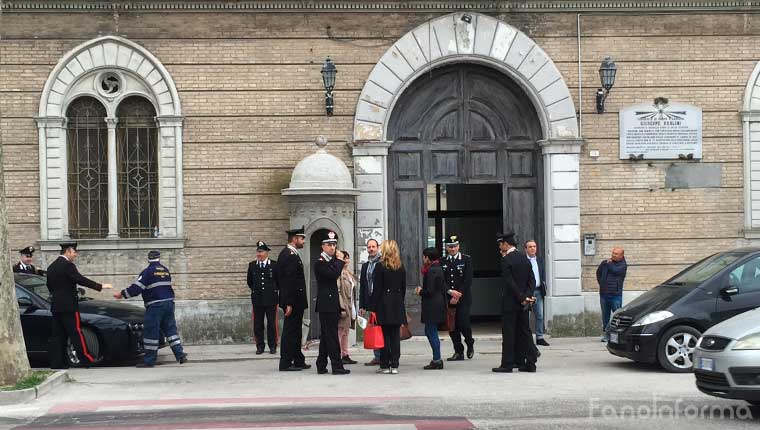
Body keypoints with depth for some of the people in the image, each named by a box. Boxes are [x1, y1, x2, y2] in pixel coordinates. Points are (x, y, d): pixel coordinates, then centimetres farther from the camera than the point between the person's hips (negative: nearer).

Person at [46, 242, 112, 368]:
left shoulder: (51, 267, 14)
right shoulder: (68, 265, -12)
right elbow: (81, 280, -19)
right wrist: (100, 286, -17)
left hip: (55, 306, 8)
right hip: (69, 306, -8)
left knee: (57, 335, 7)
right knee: (76, 332, -6)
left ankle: (56, 363, 5)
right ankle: (85, 359, -5)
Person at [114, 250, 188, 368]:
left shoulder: (148, 271, -8)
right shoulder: (165, 270, 13)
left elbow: (136, 288, -12)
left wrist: (122, 294, -1)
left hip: (155, 305, -6)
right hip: (169, 303, 6)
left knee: (150, 332, -2)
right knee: (171, 329, 11)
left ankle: (149, 360, 0)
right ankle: (180, 355, 4)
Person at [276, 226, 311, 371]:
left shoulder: (286, 253, 14)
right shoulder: (291, 255, -18)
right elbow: (289, 281, -23)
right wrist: (289, 303, -25)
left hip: (293, 301, 10)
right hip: (293, 301, -10)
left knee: (295, 332, 14)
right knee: (290, 331, -5)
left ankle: (298, 361, 21)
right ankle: (285, 363, -1)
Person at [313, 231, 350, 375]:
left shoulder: (331, 261, 17)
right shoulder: (320, 262, -12)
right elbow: (334, 275, -24)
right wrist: (339, 260, -14)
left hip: (331, 304, 10)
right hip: (327, 305, -10)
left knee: (326, 336, 12)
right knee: (331, 335, -9)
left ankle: (321, 366, 16)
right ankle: (337, 366, -9)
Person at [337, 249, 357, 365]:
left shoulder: (349, 273, 17)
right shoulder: (339, 273, -13)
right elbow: (337, 291, -19)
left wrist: (353, 309, 19)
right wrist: (341, 307, -23)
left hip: (349, 306, 10)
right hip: (343, 306, -10)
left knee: (346, 332, 12)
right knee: (340, 331, -7)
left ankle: (345, 355, 17)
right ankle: (339, 356, -5)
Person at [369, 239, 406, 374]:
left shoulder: (380, 266, -9)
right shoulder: (401, 267, 6)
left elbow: (376, 289, -9)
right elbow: (403, 287, 10)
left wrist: (373, 307, -7)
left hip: (383, 304, -5)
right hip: (397, 305, 5)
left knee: (384, 336, 0)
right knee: (395, 336, 5)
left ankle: (385, 365, 2)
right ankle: (394, 365, 5)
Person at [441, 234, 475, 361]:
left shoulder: (467, 260, 1)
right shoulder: (443, 262, 10)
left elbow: (468, 280, -6)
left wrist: (458, 295, -12)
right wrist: (450, 291, -13)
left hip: (463, 298, -3)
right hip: (448, 299, 3)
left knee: (463, 324, -12)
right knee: (452, 327, 2)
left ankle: (470, 344, 15)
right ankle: (458, 352, 11)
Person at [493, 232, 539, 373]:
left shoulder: (506, 260, -13)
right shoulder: (524, 259, 9)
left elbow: (510, 282, -18)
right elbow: (532, 281, 7)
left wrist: (522, 298, -13)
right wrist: (527, 296, -3)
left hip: (510, 303, -7)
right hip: (523, 304, 7)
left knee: (508, 334, -2)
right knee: (525, 332, 9)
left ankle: (507, 364, 0)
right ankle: (529, 363, 7)